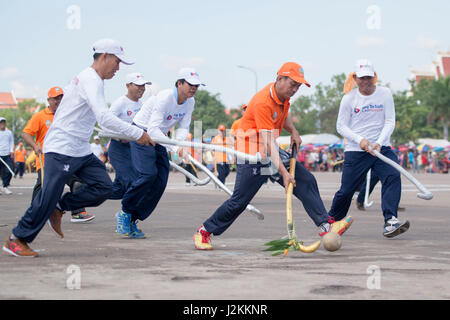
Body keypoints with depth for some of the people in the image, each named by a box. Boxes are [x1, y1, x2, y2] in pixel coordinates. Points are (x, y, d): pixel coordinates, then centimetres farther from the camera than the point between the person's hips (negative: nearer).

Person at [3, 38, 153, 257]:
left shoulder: (91, 80, 17)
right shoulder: (91, 80, -16)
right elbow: (104, 118, -27)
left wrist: (121, 134, 24)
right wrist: (136, 134, -24)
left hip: (81, 151, 10)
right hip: (61, 149, -10)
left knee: (104, 186, -2)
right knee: (48, 197, -8)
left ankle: (58, 208, 11)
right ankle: (16, 240, 5)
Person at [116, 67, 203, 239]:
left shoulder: (190, 102, -3)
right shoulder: (165, 98, -27)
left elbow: (183, 128, -2)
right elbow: (153, 129, -33)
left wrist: (179, 145, -25)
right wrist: (174, 148, -40)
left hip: (159, 138, 8)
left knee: (160, 182, -4)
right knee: (148, 174, -25)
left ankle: (132, 220, 3)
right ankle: (125, 212, -6)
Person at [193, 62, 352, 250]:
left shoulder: (283, 96, 1)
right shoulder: (263, 102, -26)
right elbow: (268, 142, -31)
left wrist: (293, 132, 5)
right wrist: (284, 172, -37)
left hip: (273, 152, 8)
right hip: (252, 156, -8)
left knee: (307, 181, -3)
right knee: (239, 201, -6)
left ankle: (325, 225, -4)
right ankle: (204, 232, 9)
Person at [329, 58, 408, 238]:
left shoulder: (385, 94, 2)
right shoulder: (349, 98, -1)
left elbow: (390, 122, 0)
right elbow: (341, 126, 1)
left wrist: (379, 142, -16)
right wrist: (359, 140, -14)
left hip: (382, 148, 1)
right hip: (355, 151, -1)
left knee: (393, 176, -24)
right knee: (346, 190, 0)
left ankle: (390, 222, -30)